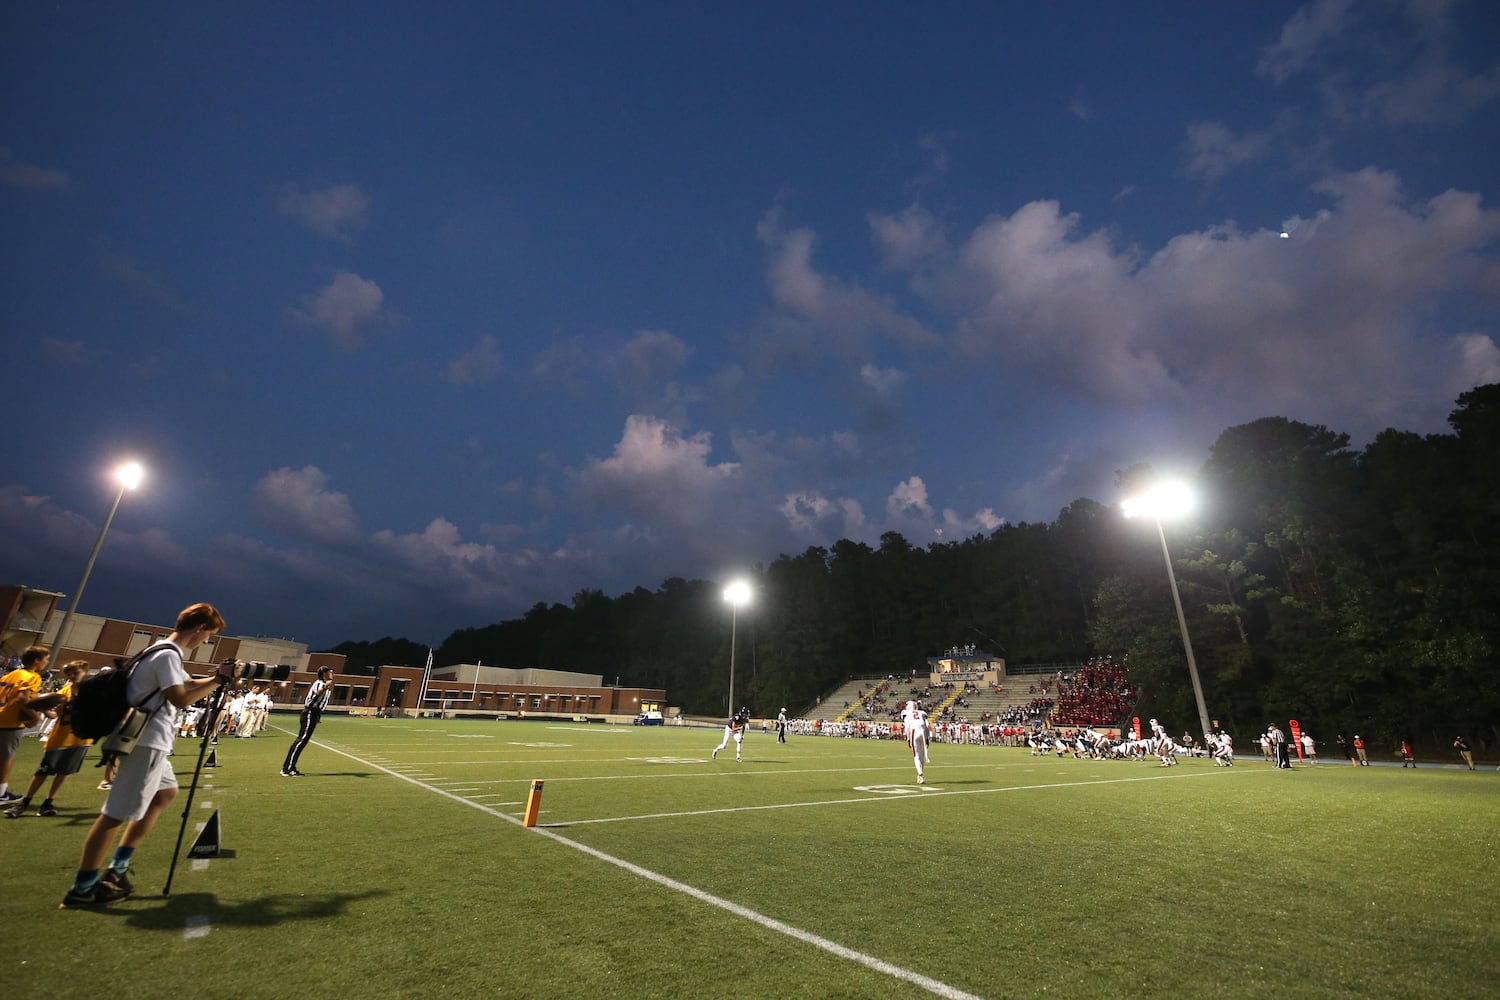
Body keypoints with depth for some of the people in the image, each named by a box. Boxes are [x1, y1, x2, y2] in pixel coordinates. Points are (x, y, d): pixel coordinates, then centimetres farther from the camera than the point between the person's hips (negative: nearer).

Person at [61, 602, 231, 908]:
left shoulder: (167, 654, 13)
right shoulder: (168, 656, -20)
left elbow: (188, 684, 22)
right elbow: (181, 699, -25)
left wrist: (217, 677, 6)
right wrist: (218, 681, -15)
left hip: (152, 742, 11)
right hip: (147, 743, -11)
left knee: (166, 793, 21)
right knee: (116, 813, -4)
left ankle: (117, 869, 25)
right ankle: (81, 889, 4)